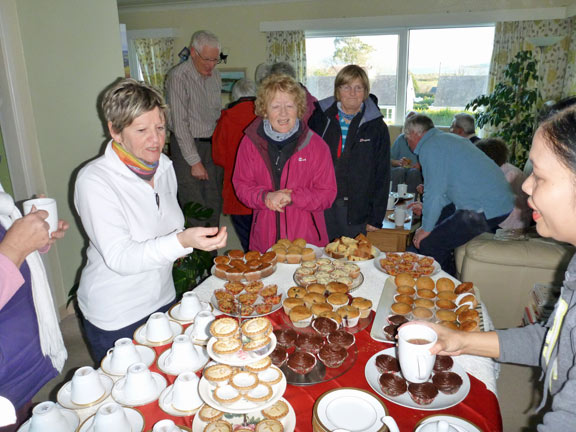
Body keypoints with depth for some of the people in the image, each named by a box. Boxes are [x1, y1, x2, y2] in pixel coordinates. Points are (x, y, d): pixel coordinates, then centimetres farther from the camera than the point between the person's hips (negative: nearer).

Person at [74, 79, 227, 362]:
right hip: (116, 318, -5)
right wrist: (182, 241, -41)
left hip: (163, 301, 6)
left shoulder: (163, 166, 0)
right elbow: (119, 258, -28)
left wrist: (181, 240, -1)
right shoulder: (94, 180, -21)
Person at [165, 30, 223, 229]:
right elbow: (180, 123, -16)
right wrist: (194, 161, -17)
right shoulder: (178, 76, -14)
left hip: (212, 145, 7)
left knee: (214, 204, 11)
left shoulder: (215, 75, 8)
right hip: (187, 145, -6)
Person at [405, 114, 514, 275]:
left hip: (487, 210, -11)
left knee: (428, 243, -10)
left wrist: (425, 229, -3)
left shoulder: (430, 147, -10)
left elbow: (435, 193, -14)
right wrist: (426, 207, 35)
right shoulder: (446, 138, 20)